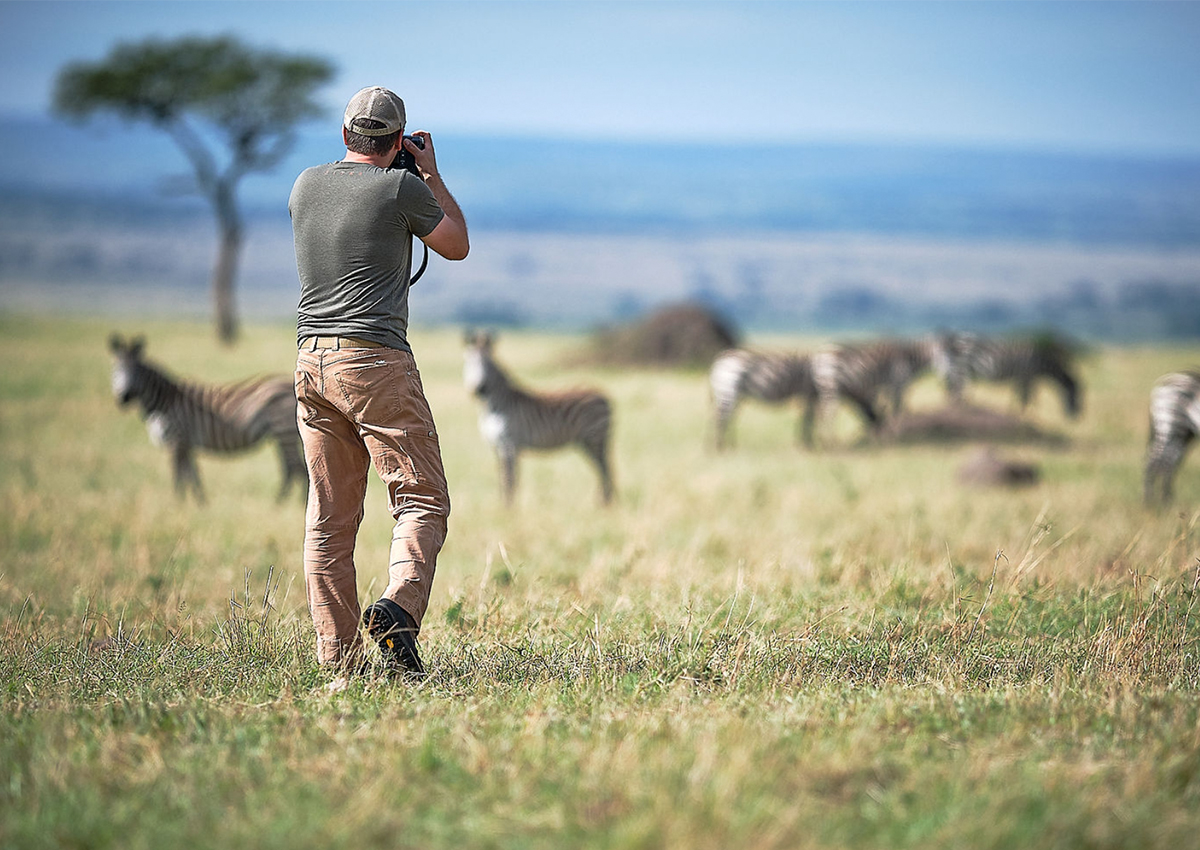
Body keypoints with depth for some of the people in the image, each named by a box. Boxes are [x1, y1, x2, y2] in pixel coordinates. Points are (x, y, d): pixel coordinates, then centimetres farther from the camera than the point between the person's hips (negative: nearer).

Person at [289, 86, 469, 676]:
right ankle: (399, 608, -26)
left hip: (313, 362, 6)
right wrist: (431, 173, 21)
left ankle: (338, 656, 4)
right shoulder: (402, 188, -4)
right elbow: (456, 246, 12)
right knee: (421, 500, -3)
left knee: (329, 517, 6)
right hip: (377, 361, -5)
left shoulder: (306, 186, 11)